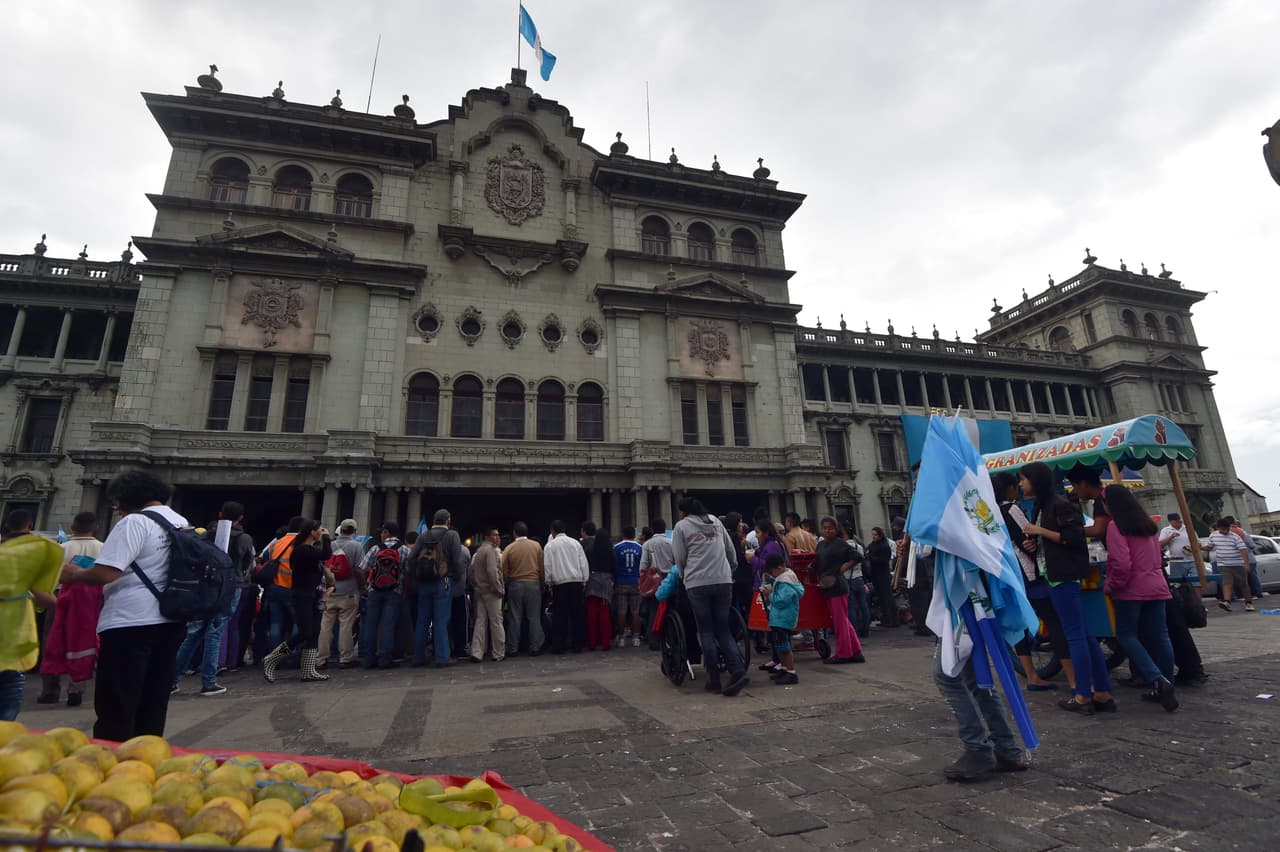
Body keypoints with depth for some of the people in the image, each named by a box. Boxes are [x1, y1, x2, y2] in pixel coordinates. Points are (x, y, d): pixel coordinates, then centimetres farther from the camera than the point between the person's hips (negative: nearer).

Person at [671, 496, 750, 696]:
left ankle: (714, 680, 10)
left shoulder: (681, 526, 3)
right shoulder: (716, 521, 15)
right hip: (723, 581, 3)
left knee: (706, 631, 7)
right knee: (723, 629, 10)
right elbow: (731, 550, 17)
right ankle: (738, 672, -6)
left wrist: (684, 574, 23)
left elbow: (680, 558, 4)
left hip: (697, 584, -3)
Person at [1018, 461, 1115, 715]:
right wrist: (1033, 545, 6)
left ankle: (1083, 697, 4)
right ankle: (1103, 694, 17)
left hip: (1064, 576, -9)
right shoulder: (1040, 507, 16)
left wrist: (1040, 531, -16)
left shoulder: (1059, 504, -11)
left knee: (1075, 635, -3)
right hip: (1054, 576, 10)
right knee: (1083, 634, 11)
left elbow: (1074, 537, -18)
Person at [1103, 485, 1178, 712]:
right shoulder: (1147, 523, 13)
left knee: (1126, 635, 1)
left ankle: (1157, 680, -14)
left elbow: (1121, 563, -18)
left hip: (1131, 589, -7)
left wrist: (1110, 586, -7)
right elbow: (1157, 557, 22)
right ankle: (1166, 688, 14)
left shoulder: (1116, 526, -12)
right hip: (1156, 586, 8)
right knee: (1159, 636, 9)